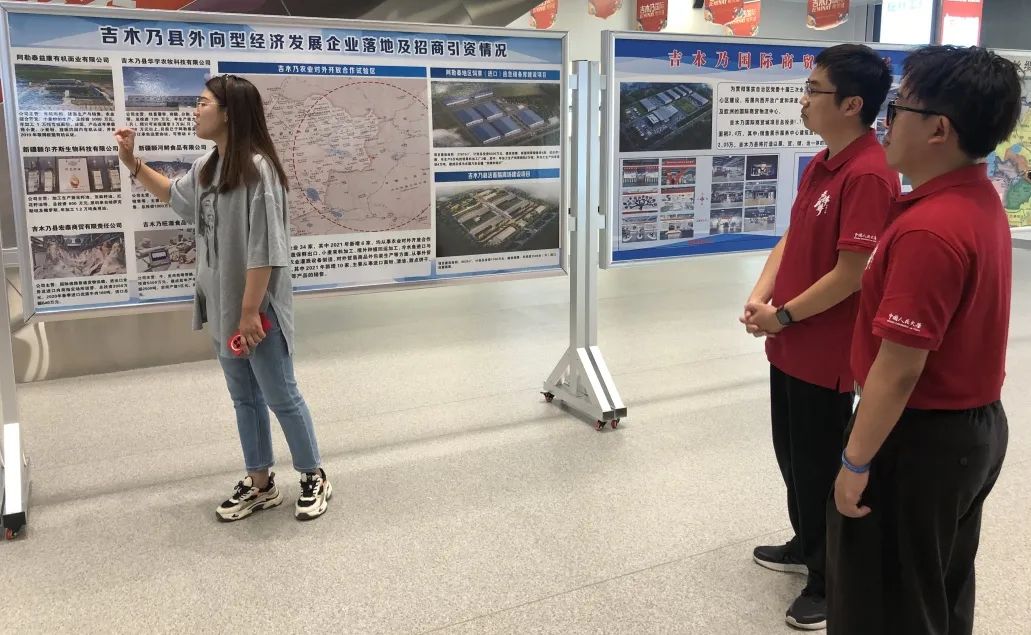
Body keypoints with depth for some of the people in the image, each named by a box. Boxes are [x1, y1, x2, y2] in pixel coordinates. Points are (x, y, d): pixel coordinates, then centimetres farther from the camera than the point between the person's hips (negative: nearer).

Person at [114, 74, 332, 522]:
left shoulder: (256, 168, -19)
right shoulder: (206, 167, 7)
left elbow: (263, 249, -22)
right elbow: (174, 196, 29)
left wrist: (250, 312, -21)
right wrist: (132, 163, 17)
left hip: (256, 309, -8)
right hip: (223, 307, 9)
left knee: (280, 397, 4)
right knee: (244, 399, 16)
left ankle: (314, 478, 22)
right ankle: (260, 484, 30)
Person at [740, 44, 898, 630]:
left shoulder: (869, 175, -23)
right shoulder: (820, 164, 7)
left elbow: (850, 276, -24)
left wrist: (782, 316, -14)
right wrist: (761, 297, -3)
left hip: (825, 354, -9)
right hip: (790, 345, 9)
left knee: (820, 468, 7)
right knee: (792, 455, 22)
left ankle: (833, 583, 27)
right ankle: (807, 547, 43)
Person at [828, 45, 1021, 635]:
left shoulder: (929, 229, -28)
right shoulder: (981, 201, 3)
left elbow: (900, 368, -26)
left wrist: (856, 461, -18)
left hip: (921, 438, -9)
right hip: (977, 425, 9)